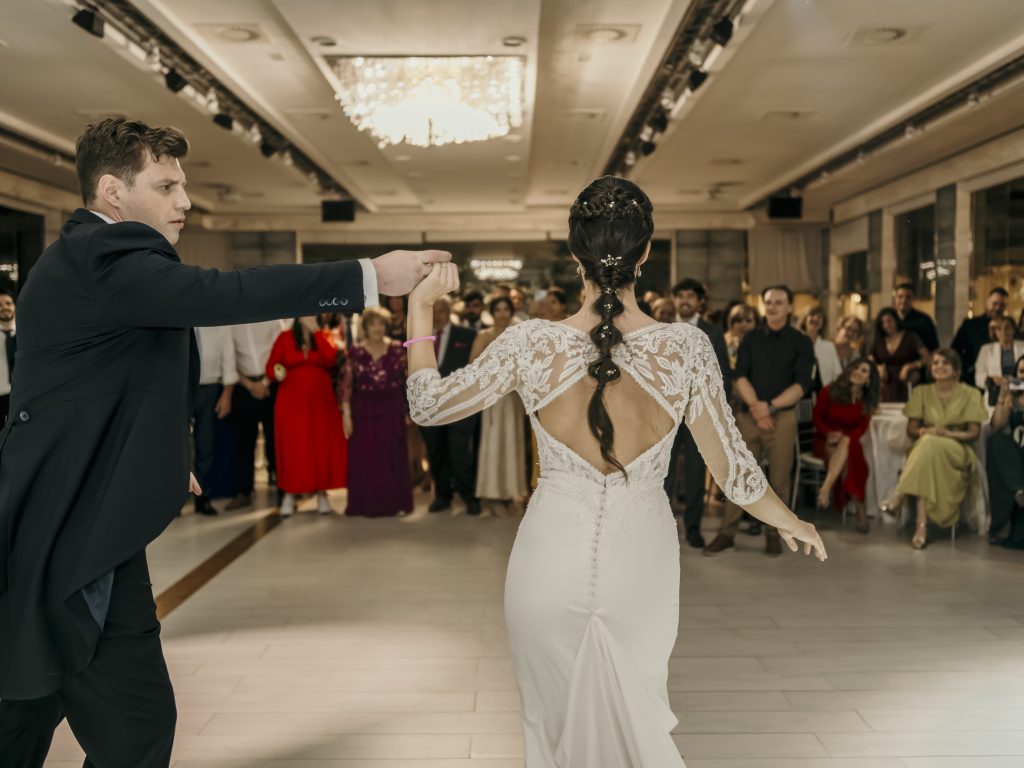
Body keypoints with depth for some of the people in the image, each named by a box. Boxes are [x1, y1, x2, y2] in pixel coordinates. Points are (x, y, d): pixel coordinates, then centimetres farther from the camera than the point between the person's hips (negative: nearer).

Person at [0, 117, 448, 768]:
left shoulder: (81, 257, 17)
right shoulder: (104, 257, -18)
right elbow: (226, 294, -31)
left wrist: (161, 462, 24)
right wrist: (369, 276, -29)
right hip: (78, 539, -11)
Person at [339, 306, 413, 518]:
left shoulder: (397, 349, 1)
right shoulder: (356, 352, 1)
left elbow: (407, 377, 5)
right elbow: (347, 385, -1)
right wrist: (346, 414, -7)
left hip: (391, 410, 0)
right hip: (364, 411, 0)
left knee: (392, 458, 4)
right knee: (364, 458, 3)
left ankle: (393, 503, 14)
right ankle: (366, 505, 13)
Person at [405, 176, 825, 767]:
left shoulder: (531, 346, -15)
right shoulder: (687, 349, -14)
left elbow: (427, 405, -3)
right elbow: (734, 471, -5)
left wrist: (420, 308, 7)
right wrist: (792, 523, 14)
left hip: (552, 562, -1)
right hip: (640, 564, 1)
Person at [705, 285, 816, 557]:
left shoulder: (801, 342, 4)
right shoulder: (750, 339, 10)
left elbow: (803, 383, -6)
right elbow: (740, 376, 1)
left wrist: (770, 406, -15)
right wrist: (755, 407, -14)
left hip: (782, 417, -1)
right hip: (748, 415, 2)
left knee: (779, 478, 1)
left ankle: (773, 533, 13)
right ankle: (727, 532, 5)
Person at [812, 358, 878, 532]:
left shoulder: (866, 400, 4)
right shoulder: (829, 391, -4)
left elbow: (861, 428, 0)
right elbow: (817, 419, -2)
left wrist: (843, 436, -20)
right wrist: (829, 433, -21)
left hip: (849, 442, 1)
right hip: (825, 441, -1)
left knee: (845, 443, -37)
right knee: (844, 459, -33)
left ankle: (825, 488, -44)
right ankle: (860, 509, -30)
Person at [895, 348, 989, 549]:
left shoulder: (970, 394, 6)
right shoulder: (921, 392, 12)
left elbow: (974, 433, -1)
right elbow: (911, 429, 7)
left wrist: (948, 434, -19)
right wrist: (924, 431, -17)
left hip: (958, 452, -2)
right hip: (924, 449, 2)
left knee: (929, 445, -37)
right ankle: (922, 526, -43)